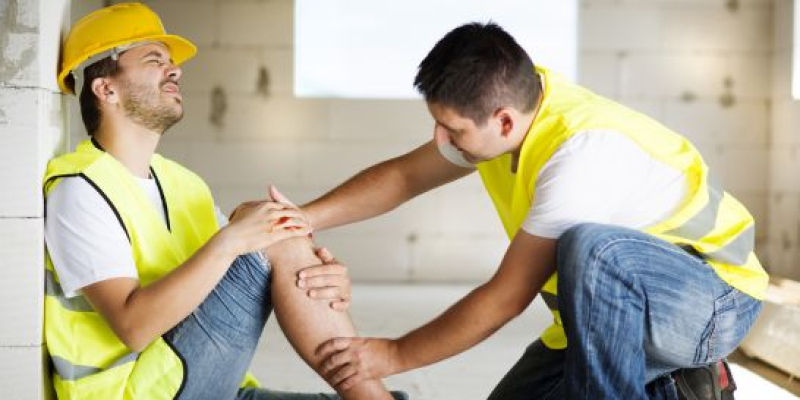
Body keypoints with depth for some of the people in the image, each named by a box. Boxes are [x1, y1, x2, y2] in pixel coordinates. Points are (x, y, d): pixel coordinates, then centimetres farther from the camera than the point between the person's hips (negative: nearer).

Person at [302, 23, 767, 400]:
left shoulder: (583, 151, -32)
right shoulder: (510, 101, -7)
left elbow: (506, 297, -26)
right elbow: (403, 176, 6)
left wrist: (394, 355, -16)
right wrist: (304, 219, -7)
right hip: (615, 306, 8)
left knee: (589, 248, -38)